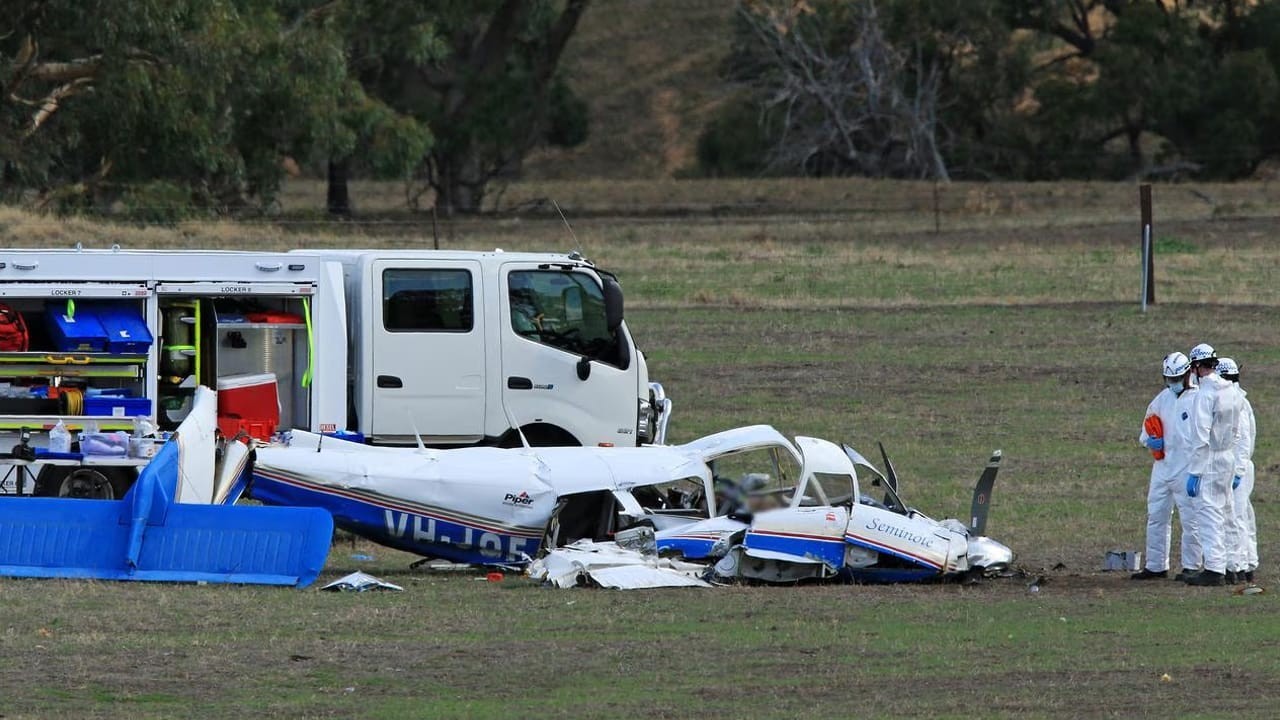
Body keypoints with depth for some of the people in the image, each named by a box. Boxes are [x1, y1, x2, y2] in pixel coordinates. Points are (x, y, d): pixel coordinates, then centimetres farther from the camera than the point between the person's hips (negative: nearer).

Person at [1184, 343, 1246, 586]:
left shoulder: (1206, 393, -17)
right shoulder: (1232, 391, 8)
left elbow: (1201, 438, -20)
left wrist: (1194, 473, -18)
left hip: (1210, 461, -8)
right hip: (1229, 459, 8)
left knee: (1209, 514, -9)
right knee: (1224, 513, 15)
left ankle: (1214, 568, -15)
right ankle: (1229, 568, 19)